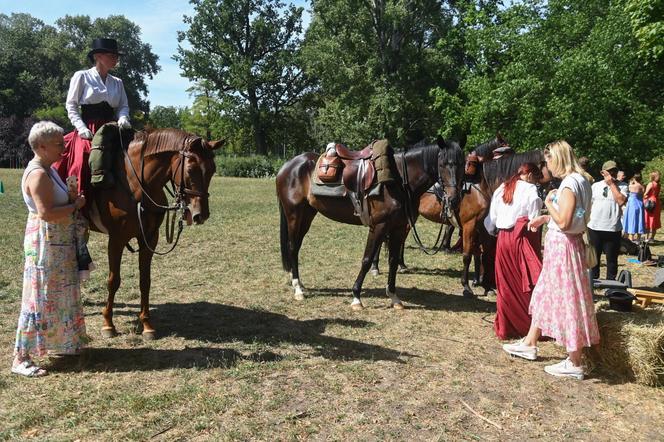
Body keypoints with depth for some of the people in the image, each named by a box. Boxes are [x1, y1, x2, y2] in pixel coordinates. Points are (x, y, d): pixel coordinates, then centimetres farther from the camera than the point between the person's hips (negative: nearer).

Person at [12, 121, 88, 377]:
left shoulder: (47, 170, 11)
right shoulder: (38, 174, -20)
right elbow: (46, 213, -27)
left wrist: (74, 201, 10)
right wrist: (76, 205, -17)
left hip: (59, 244, 10)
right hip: (46, 245, -10)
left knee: (59, 296, 19)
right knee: (41, 298, -4)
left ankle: (62, 344, 32)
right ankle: (21, 358, 5)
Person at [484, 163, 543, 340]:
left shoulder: (501, 189, 9)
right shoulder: (530, 190, -7)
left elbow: (492, 218, 11)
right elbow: (534, 219, -9)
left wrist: (493, 231, 27)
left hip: (503, 238, 5)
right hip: (523, 239, -5)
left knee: (506, 284, 12)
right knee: (526, 283, 3)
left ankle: (505, 327, 20)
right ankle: (532, 327, 11)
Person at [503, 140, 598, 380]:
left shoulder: (571, 183, -19)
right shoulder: (578, 180, 11)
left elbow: (563, 222, -24)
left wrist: (549, 202, -10)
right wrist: (546, 218, 9)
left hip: (563, 246, -10)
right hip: (558, 245, 10)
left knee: (568, 300, -2)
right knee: (545, 293, 18)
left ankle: (574, 364, 10)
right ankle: (529, 343, 33)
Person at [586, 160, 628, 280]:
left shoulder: (621, 186, 0)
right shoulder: (596, 186, 7)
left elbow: (621, 201, -18)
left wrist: (612, 184, -12)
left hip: (613, 229, -2)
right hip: (594, 227, 2)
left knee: (612, 258, 6)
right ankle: (593, 280, 27)